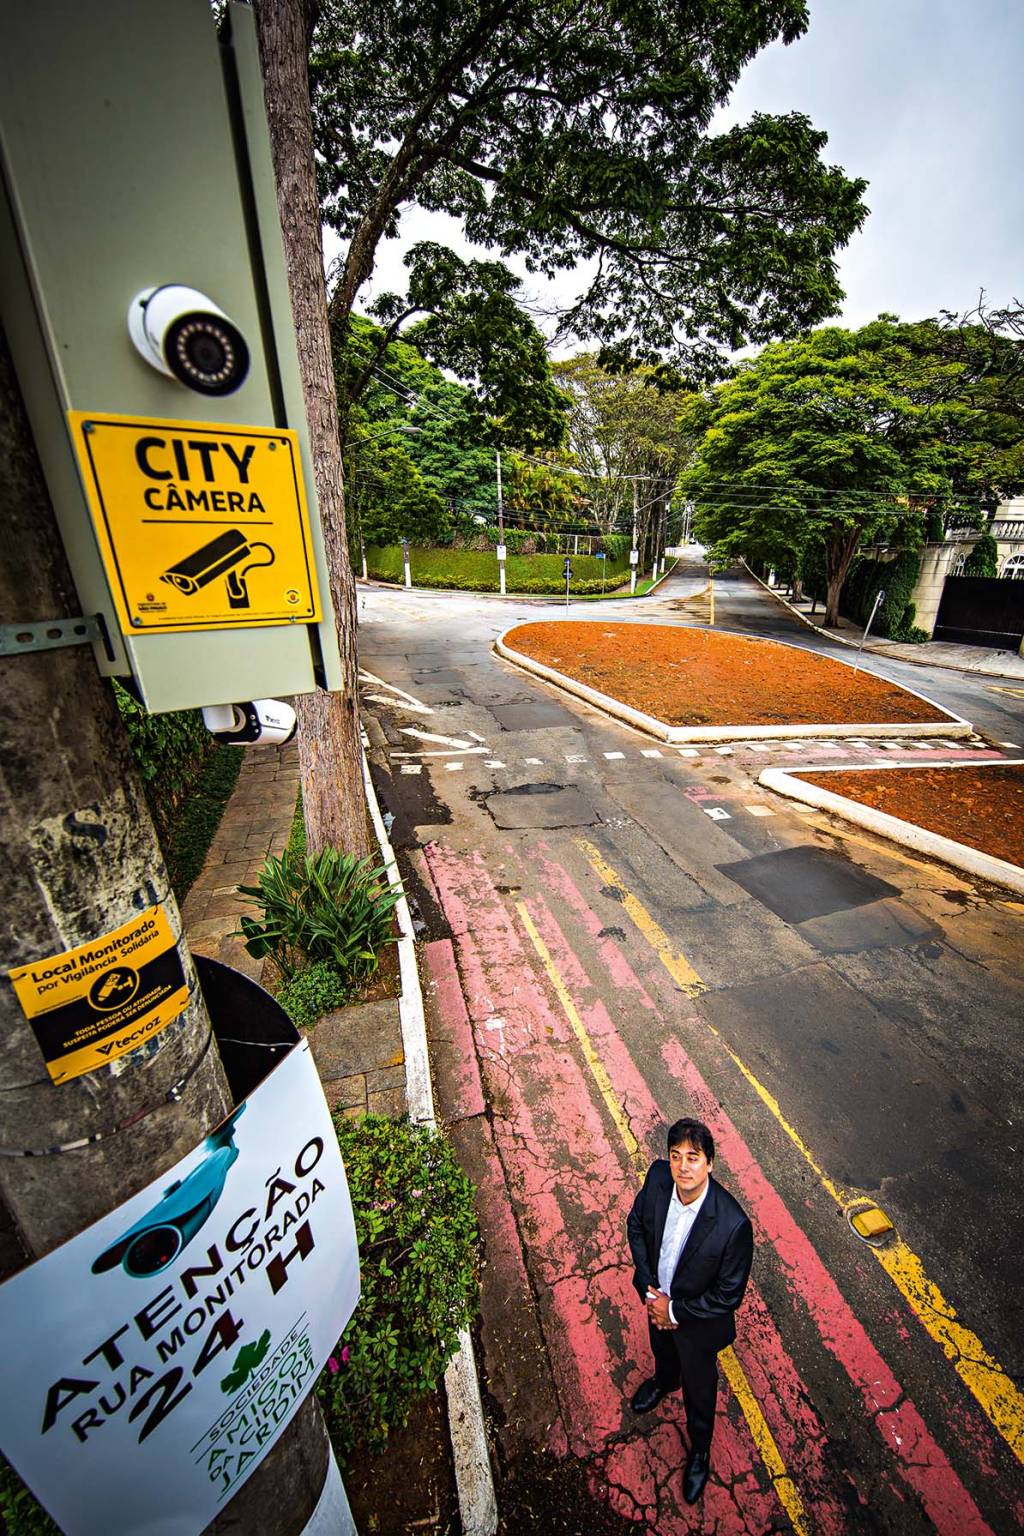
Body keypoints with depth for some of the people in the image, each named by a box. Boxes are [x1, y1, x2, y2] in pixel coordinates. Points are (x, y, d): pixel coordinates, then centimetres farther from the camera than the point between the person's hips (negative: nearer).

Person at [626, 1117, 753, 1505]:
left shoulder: (733, 1224, -40)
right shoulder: (658, 1177, -29)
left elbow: (729, 1294, -24)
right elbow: (636, 1224, -10)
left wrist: (675, 1311, -19)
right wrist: (649, 1287, -13)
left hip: (699, 1317, -3)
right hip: (656, 1296, 4)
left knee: (699, 1387, 24)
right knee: (661, 1346, 34)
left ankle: (700, 1450, 57)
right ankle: (664, 1380, 68)